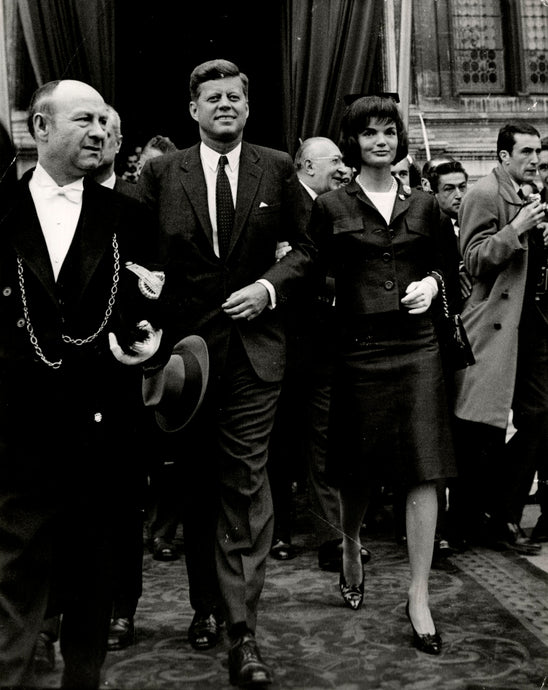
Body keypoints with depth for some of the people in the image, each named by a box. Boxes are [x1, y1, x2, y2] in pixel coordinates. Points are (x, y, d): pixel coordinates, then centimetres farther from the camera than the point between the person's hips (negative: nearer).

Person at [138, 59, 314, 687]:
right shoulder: (160, 173, 4)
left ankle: (242, 633, -1)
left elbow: (306, 247, 8)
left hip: (253, 346, -1)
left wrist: (271, 285, -7)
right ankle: (205, 604, 30)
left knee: (246, 483, -5)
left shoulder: (277, 169, 4)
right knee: (197, 482, 13)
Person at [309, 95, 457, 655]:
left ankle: (419, 595, 8)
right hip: (358, 350, -2)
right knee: (358, 472, 10)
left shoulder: (423, 206, 10)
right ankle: (350, 547, 41)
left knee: (423, 474, -2)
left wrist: (431, 284, 1)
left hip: (416, 346, 2)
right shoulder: (331, 208, 2)